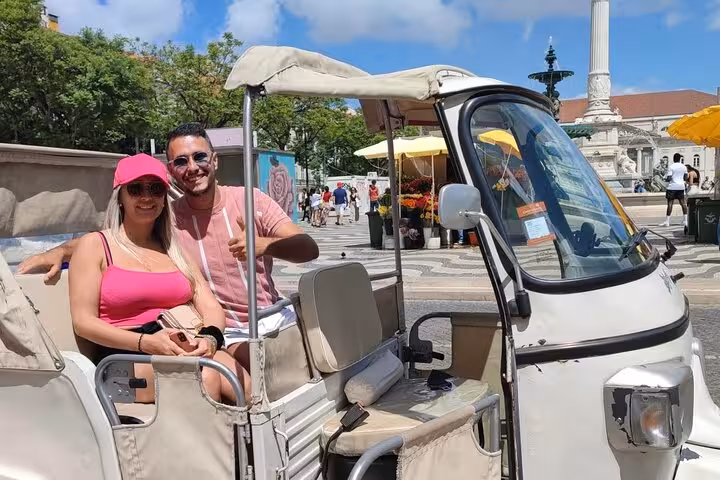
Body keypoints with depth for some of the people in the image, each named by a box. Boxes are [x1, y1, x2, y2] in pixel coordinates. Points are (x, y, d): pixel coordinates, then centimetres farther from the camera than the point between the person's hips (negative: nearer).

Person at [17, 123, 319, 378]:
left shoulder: (250, 199, -4)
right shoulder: (166, 218, -3)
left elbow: (309, 249, -12)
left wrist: (264, 244, -32)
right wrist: (60, 251, -14)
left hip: (276, 316, 3)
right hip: (229, 332, -2)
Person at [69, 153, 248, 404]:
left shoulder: (175, 247, 22)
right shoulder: (95, 245, 9)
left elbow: (211, 308, 11)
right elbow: (83, 321, -1)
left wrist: (210, 338, -14)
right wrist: (145, 342, -17)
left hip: (186, 349, 4)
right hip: (125, 358, -3)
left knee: (253, 393, -27)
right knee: (204, 376, -33)